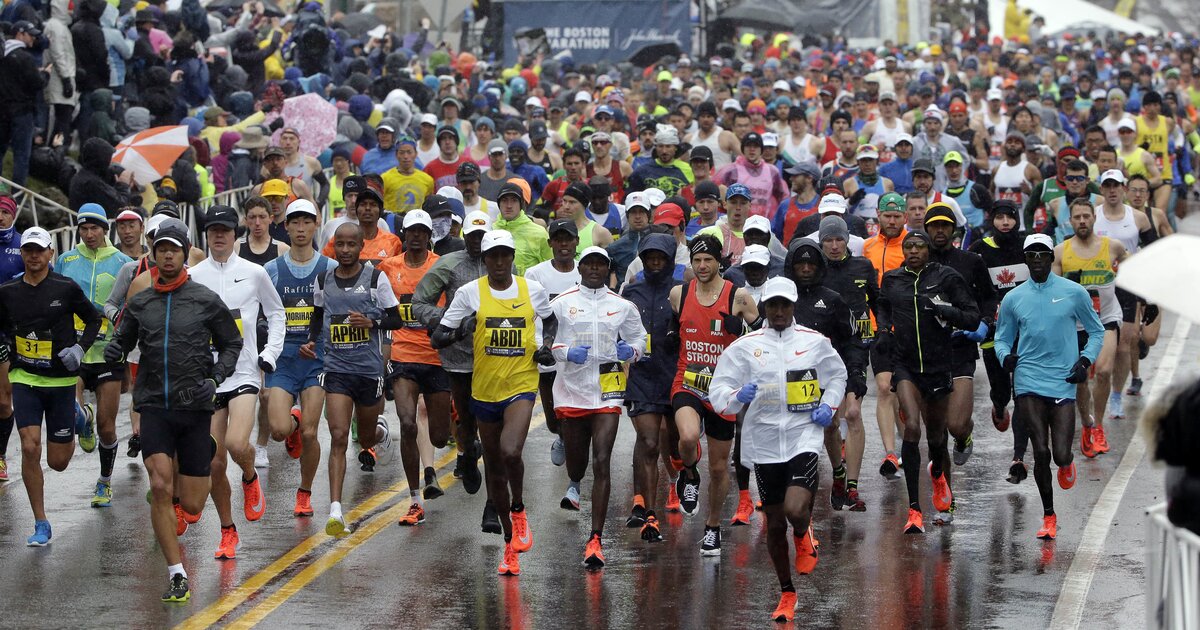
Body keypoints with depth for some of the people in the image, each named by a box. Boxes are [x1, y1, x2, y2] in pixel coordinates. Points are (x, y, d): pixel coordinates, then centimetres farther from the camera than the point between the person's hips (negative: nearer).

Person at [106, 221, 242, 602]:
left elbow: (232, 343, 10)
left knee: (191, 505, 2)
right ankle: (177, 576, -11)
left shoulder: (205, 300, 2)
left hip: (194, 405, -1)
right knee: (160, 488, -18)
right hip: (153, 405, 1)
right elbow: (123, 341, 19)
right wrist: (113, 351, -5)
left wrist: (215, 378, -6)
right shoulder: (140, 304, 8)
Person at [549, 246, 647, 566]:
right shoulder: (561, 303, 3)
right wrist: (566, 352, -13)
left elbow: (639, 338, 18)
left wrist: (631, 351, -4)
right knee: (576, 458, 14)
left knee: (601, 463, -12)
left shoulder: (623, 306, 7)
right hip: (572, 387, 1)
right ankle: (574, 485, 56)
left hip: (608, 391, -1)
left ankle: (596, 539, -15)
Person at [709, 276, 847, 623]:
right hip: (764, 442, 1)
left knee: (795, 510, -22)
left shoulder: (815, 342, 3)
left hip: (804, 438, -1)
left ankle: (804, 537, 17)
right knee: (774, 523, 8)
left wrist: (828, 405, 3)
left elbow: (837, 376, 21)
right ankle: (787, 594, 25)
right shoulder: (744, 346, 0)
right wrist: (738, 396, -24)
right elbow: (718, 392, -3)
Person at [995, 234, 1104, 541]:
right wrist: (1006, 356, -5)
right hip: (1028, 383, 1)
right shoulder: (1013, 299, 7)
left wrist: (1085, 361, 0)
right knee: (1041, 451, -6)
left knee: (1061, 455, -9)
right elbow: (1002, 338, 17)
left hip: (1063, 383, -1)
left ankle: (1066, 465, 31)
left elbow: (1096, 331, 14)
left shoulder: (1074, 293, 4)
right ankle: (1048, 516, 10)